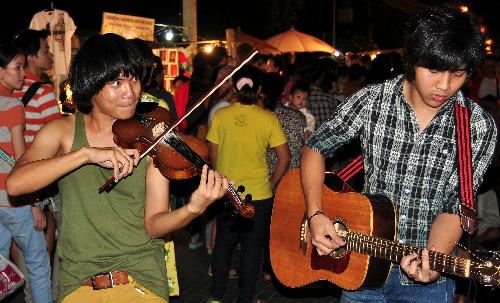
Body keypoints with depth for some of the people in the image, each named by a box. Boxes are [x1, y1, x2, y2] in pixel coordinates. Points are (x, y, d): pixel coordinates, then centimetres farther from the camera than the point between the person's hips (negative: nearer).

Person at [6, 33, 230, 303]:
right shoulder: (63, 131, 2)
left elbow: (153, 225, -6)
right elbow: (14, 184, -14)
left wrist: (193, 209, -26)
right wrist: (87, 153, -23)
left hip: (142, 280, -1)